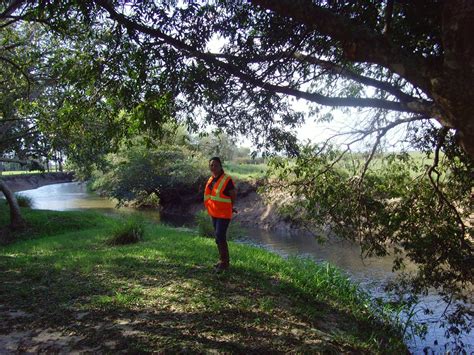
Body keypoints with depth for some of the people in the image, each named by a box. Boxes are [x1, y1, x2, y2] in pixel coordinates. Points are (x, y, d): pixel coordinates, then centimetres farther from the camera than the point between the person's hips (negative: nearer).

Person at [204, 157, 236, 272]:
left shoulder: (227, 180, -16)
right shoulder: (211, 180, 6)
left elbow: (233, 195, -8)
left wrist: (230, 207, 5)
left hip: (223, 214, -8)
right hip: (214, 213, 8)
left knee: (220, 237, -11)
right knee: (219, 237, 15)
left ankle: (224, 262, 1)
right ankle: (222, 260, 28)